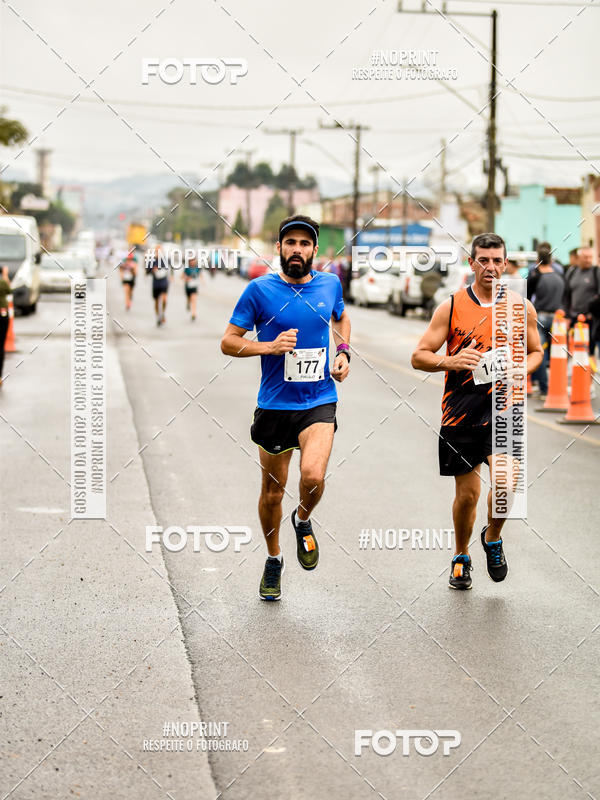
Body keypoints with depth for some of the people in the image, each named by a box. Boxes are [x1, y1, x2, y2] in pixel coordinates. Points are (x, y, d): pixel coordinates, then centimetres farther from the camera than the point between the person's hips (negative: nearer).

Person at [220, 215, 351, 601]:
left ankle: (303, 520, 11)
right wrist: (270, 346, -17)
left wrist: (344, 352, 8)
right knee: (272, 492, 9)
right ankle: (274, 559, 33)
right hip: (274, 405, 0)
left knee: (313, 475, -23)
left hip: (319, 402, 0)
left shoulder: (330, 284, 3)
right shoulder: (260, 290, -6)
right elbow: (229, 341, -2)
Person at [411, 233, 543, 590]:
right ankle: (461, 557, 34)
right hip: (461, 412, 0)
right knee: (467, 493, 8)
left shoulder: (521, 306, 4)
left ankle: (493, 538, 8)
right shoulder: (452, 306, -1)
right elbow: (419, 356, 0)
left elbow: (536, 351, 18)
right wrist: (450, 362, -20)